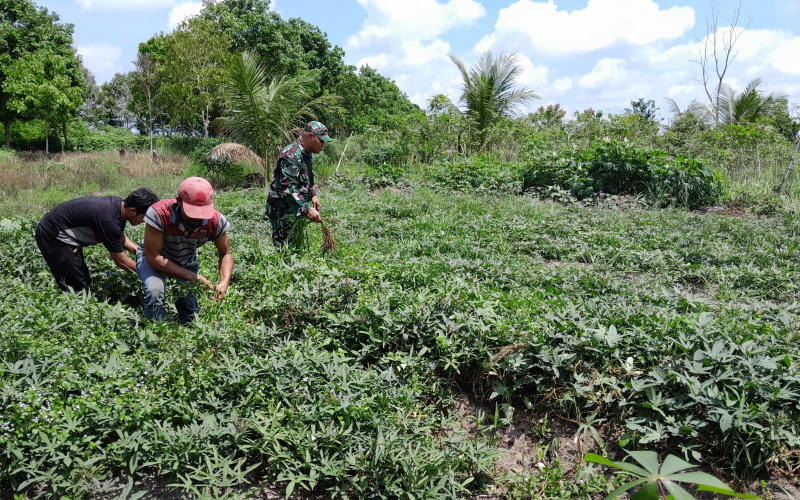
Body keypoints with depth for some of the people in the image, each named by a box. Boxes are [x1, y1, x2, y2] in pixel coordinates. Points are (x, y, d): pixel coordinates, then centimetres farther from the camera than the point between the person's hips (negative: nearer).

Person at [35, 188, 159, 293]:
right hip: (52, 236, -10)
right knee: (78, 289, -8)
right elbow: (121, 262, -20)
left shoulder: (120, 204, -6)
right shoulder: (109, 221, -32)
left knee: (85, 281, 13)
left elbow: (121, 237, 13)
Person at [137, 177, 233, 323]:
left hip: (187, 262, 3)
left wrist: (224, 282, -34)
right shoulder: (158, 213, -40)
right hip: (153, 258, -3)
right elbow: (153, 257, -35)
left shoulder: (216, 221, -30)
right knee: (155, 292, -31)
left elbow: (225, 254, -13)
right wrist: (192, 276, -41)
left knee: (190, 305, -8)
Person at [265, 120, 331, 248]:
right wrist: (306, 209, -37)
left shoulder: (307, 154, 11)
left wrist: (313, 195, 7)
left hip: (296, 210, 10)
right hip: (283, 212, -10)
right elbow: (288, 188, -30)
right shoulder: (291, 155, -21)